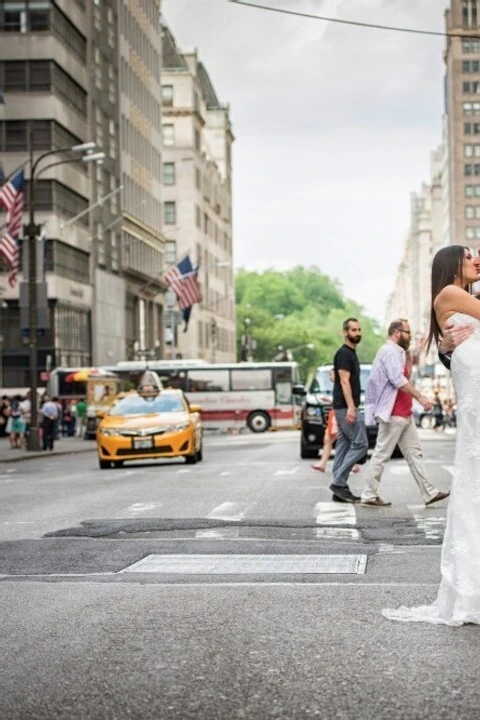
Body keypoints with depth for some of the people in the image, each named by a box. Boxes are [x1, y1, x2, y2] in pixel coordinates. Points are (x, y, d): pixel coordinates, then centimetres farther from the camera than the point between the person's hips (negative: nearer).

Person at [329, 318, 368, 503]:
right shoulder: (344, 353, -11)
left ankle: (339, 488, 9)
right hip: (346, 407, -10)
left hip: (344, 407, 10)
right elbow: (344, 381, -18)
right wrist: (351, 407, -25)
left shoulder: (351, 353, 19)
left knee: (344, 446, 8)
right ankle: (339, 483, -10)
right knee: (360, 444, -11)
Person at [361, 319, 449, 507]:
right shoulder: (390, 351, -14)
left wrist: (407, 354, 14)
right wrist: (420, 397, -25)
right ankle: (369, 496, 0)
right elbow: (399, 380, -24)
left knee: (414, 453, 9)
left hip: (404, 414, 11)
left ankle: (429, 493, 10)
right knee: (382, 455, -5)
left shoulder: (397, 352, 20)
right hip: (393, 414, -11)